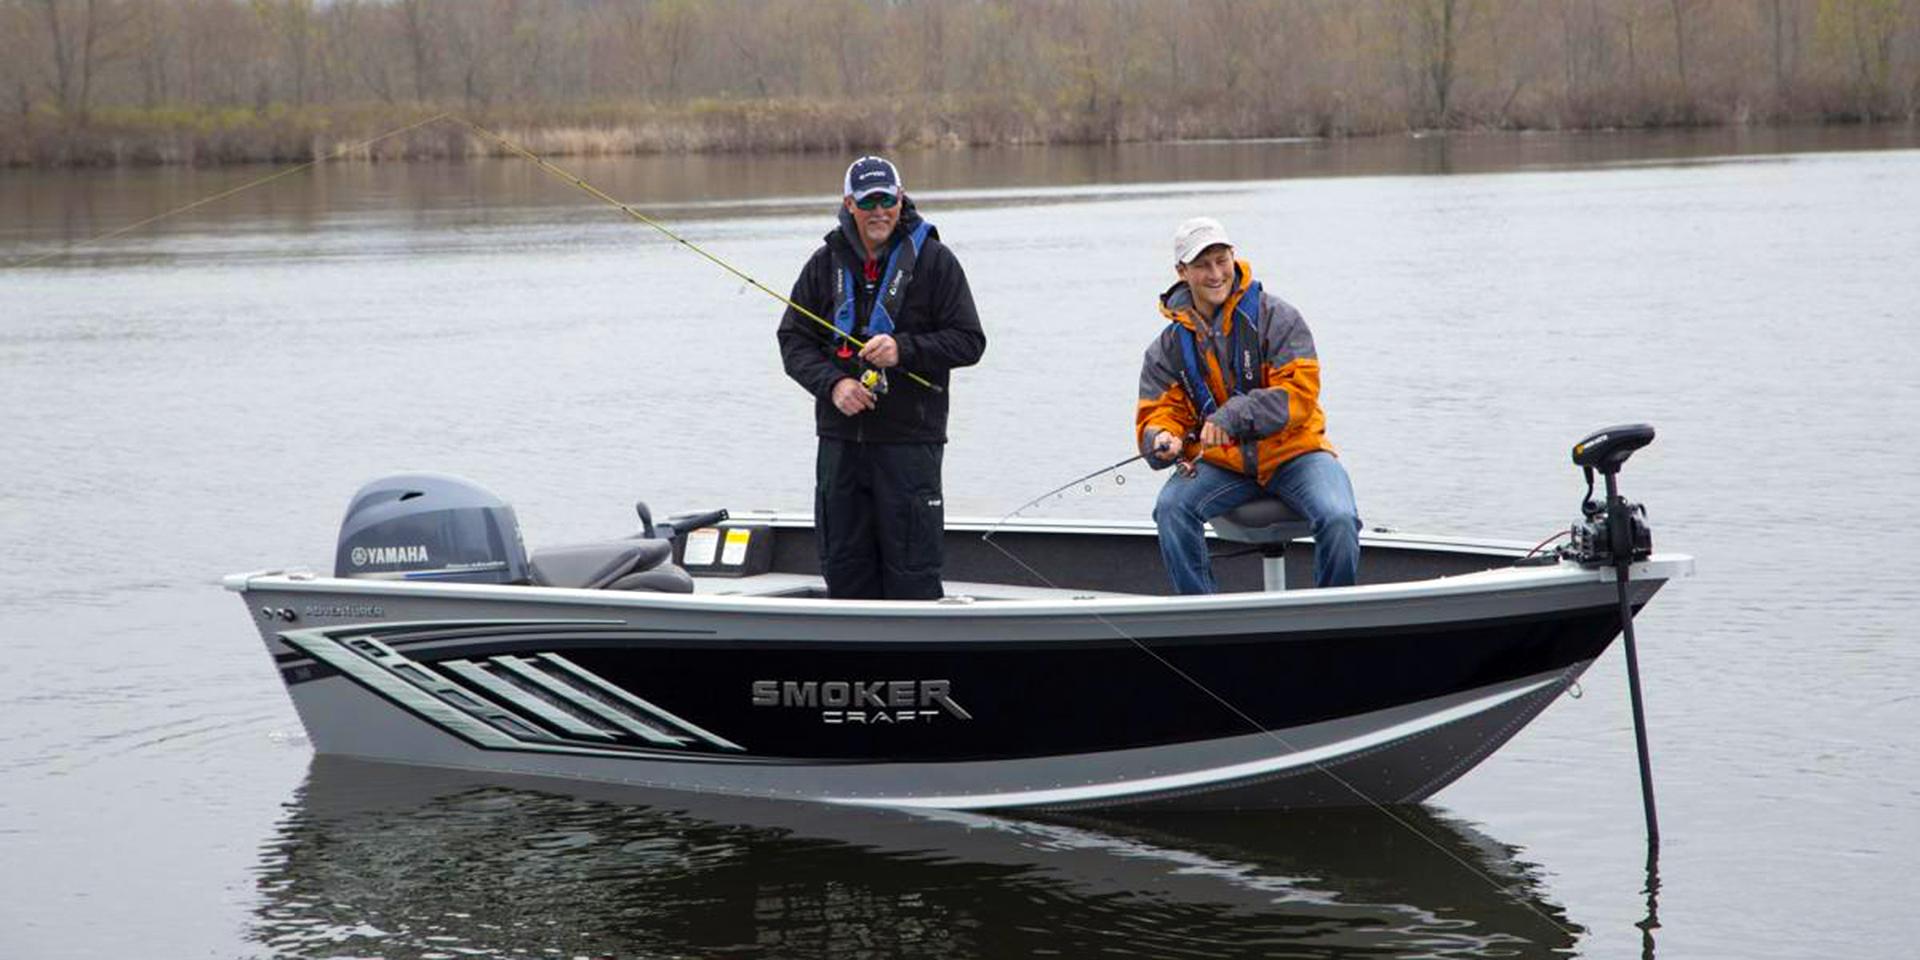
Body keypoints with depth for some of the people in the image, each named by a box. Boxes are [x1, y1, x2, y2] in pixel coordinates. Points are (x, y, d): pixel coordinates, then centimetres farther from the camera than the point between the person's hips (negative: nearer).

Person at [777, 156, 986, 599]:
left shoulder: (933, 260, 0)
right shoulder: (826, 263, 9)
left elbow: (968, 341, -2)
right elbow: (793, 340, 8)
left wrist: (904, 349, -16)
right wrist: (832, 383, -10)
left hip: (910, 440, -4)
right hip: (840, 440, 4)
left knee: (911, 569, -4)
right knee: (843, 564, 9)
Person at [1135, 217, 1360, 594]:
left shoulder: (1275, 317, -6)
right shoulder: (1169, 346, 5)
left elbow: (1299, 393, -15)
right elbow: (1157, 414, 3)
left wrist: (1233, 417, -28)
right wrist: (1162, 442, -23)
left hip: (1292, 453, -2)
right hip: (1223, 464, 3)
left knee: (1338, 519, -29)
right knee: (1171, 506, -26)